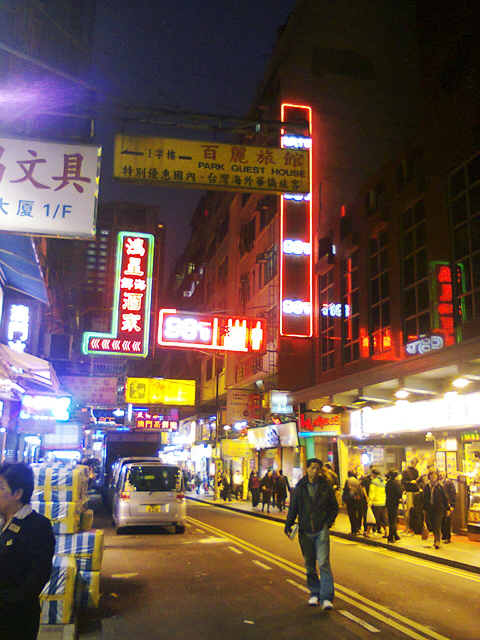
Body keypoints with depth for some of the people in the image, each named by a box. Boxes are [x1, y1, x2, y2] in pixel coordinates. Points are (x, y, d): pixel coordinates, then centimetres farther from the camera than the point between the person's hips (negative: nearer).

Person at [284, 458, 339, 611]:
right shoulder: (300, 487, 2)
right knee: (310, 565, 11)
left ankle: (327, 598, -10)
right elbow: (292, 508, 7)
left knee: (323, 563, -12)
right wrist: (288, 525, -4)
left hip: (321, 531, -2)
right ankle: (314, 593, 26)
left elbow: (334, 507, 11)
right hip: (305, 531, 2)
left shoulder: (326, 487, 1)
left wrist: (329, 521, -3)